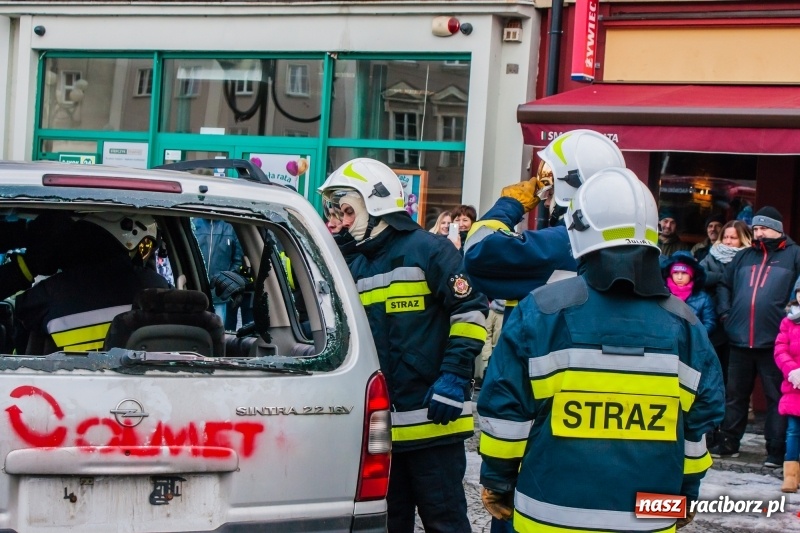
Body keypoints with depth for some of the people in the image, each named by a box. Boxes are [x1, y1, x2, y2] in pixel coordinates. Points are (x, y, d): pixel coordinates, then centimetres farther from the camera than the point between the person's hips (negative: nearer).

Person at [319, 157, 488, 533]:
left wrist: (454, 375, -15)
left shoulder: (428, 251, -6)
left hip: (431, 419, -7)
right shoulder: (356, 266, 15)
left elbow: (470, 312, -9)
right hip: (379, 424, 7)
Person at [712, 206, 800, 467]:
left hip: (774, 340, -5)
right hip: (740, 339, 5)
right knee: (735, 394, 12)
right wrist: (725, 312, 11)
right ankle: (728, 443, 22)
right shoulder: (744, 256, 15)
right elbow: (724, 285, 24)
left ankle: (776, 450, 5)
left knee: (776, 396, 1)